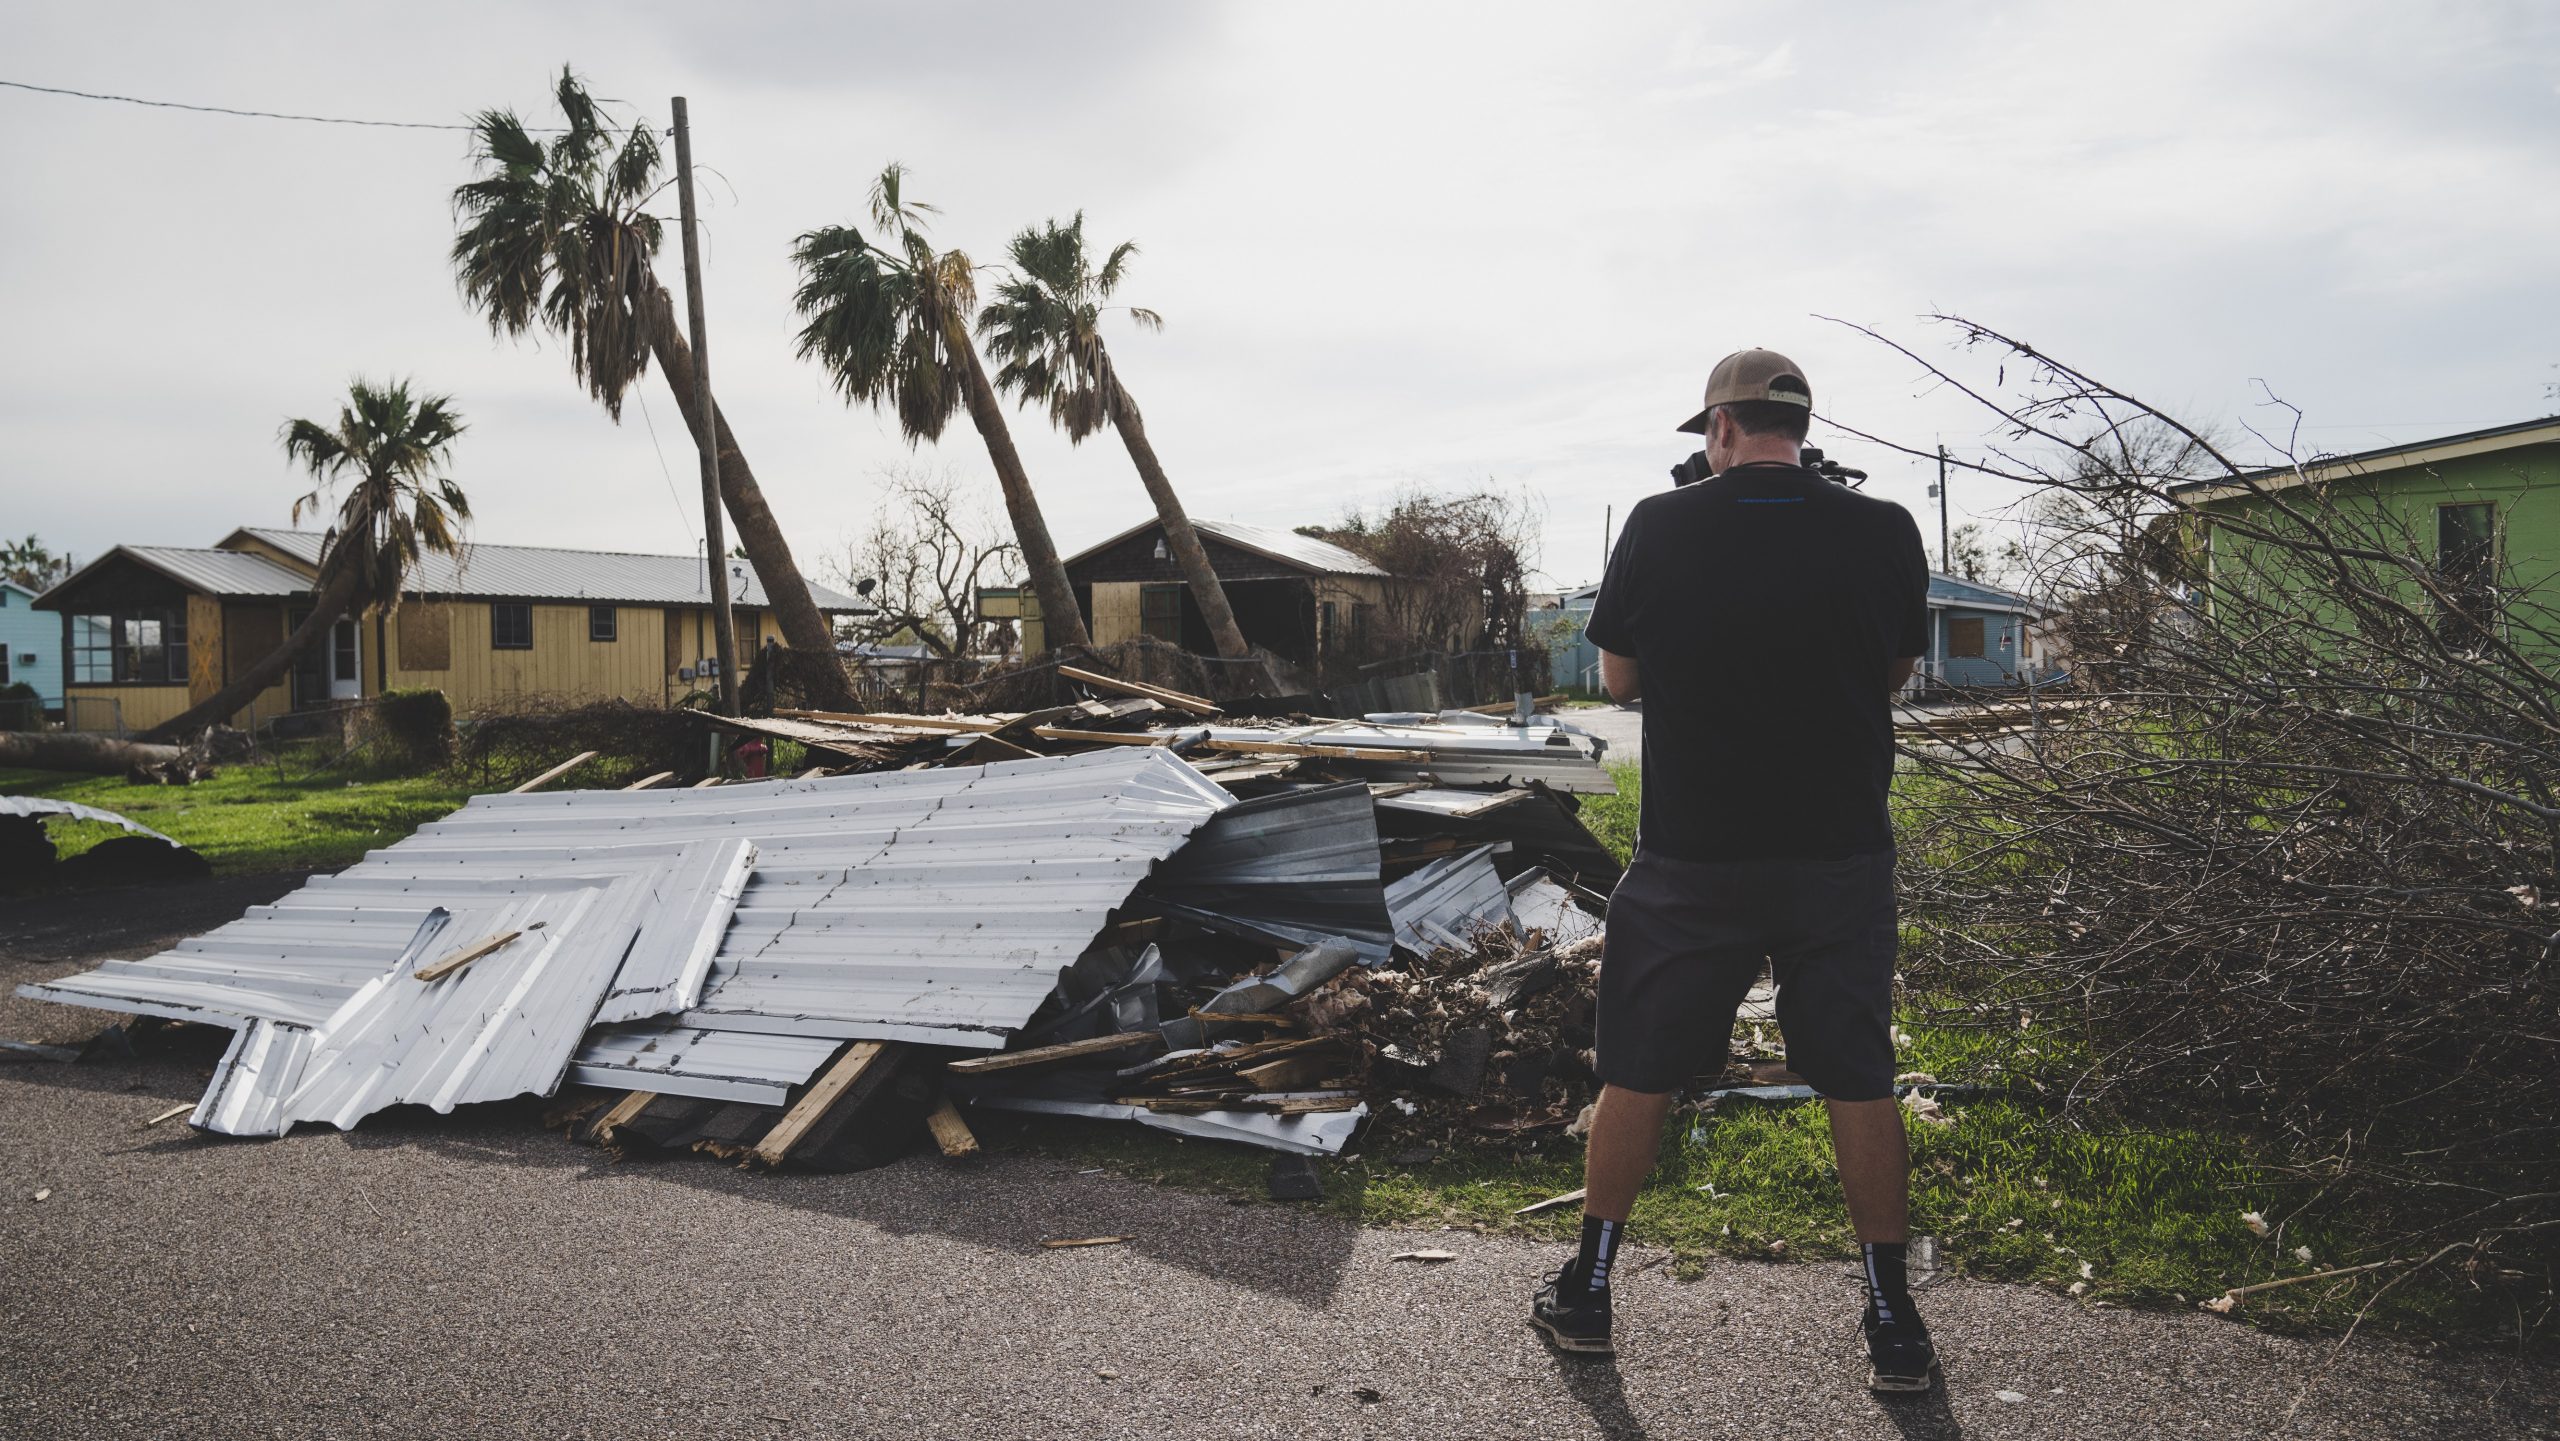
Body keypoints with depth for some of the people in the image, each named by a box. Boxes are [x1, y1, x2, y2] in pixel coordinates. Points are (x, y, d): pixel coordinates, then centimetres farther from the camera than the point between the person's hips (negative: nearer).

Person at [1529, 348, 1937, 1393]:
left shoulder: (1660, 528, -9)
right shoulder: (1884, 533, -6)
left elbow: (1617, 680, 1)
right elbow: (1895, 674, 9)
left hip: (1691, 861, -1)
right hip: (1841, 855, 1)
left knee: (1638, 1073, 12)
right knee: (1859, 1083, 12)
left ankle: (1586, 1293, 24)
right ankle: (1893, 1324, 21)